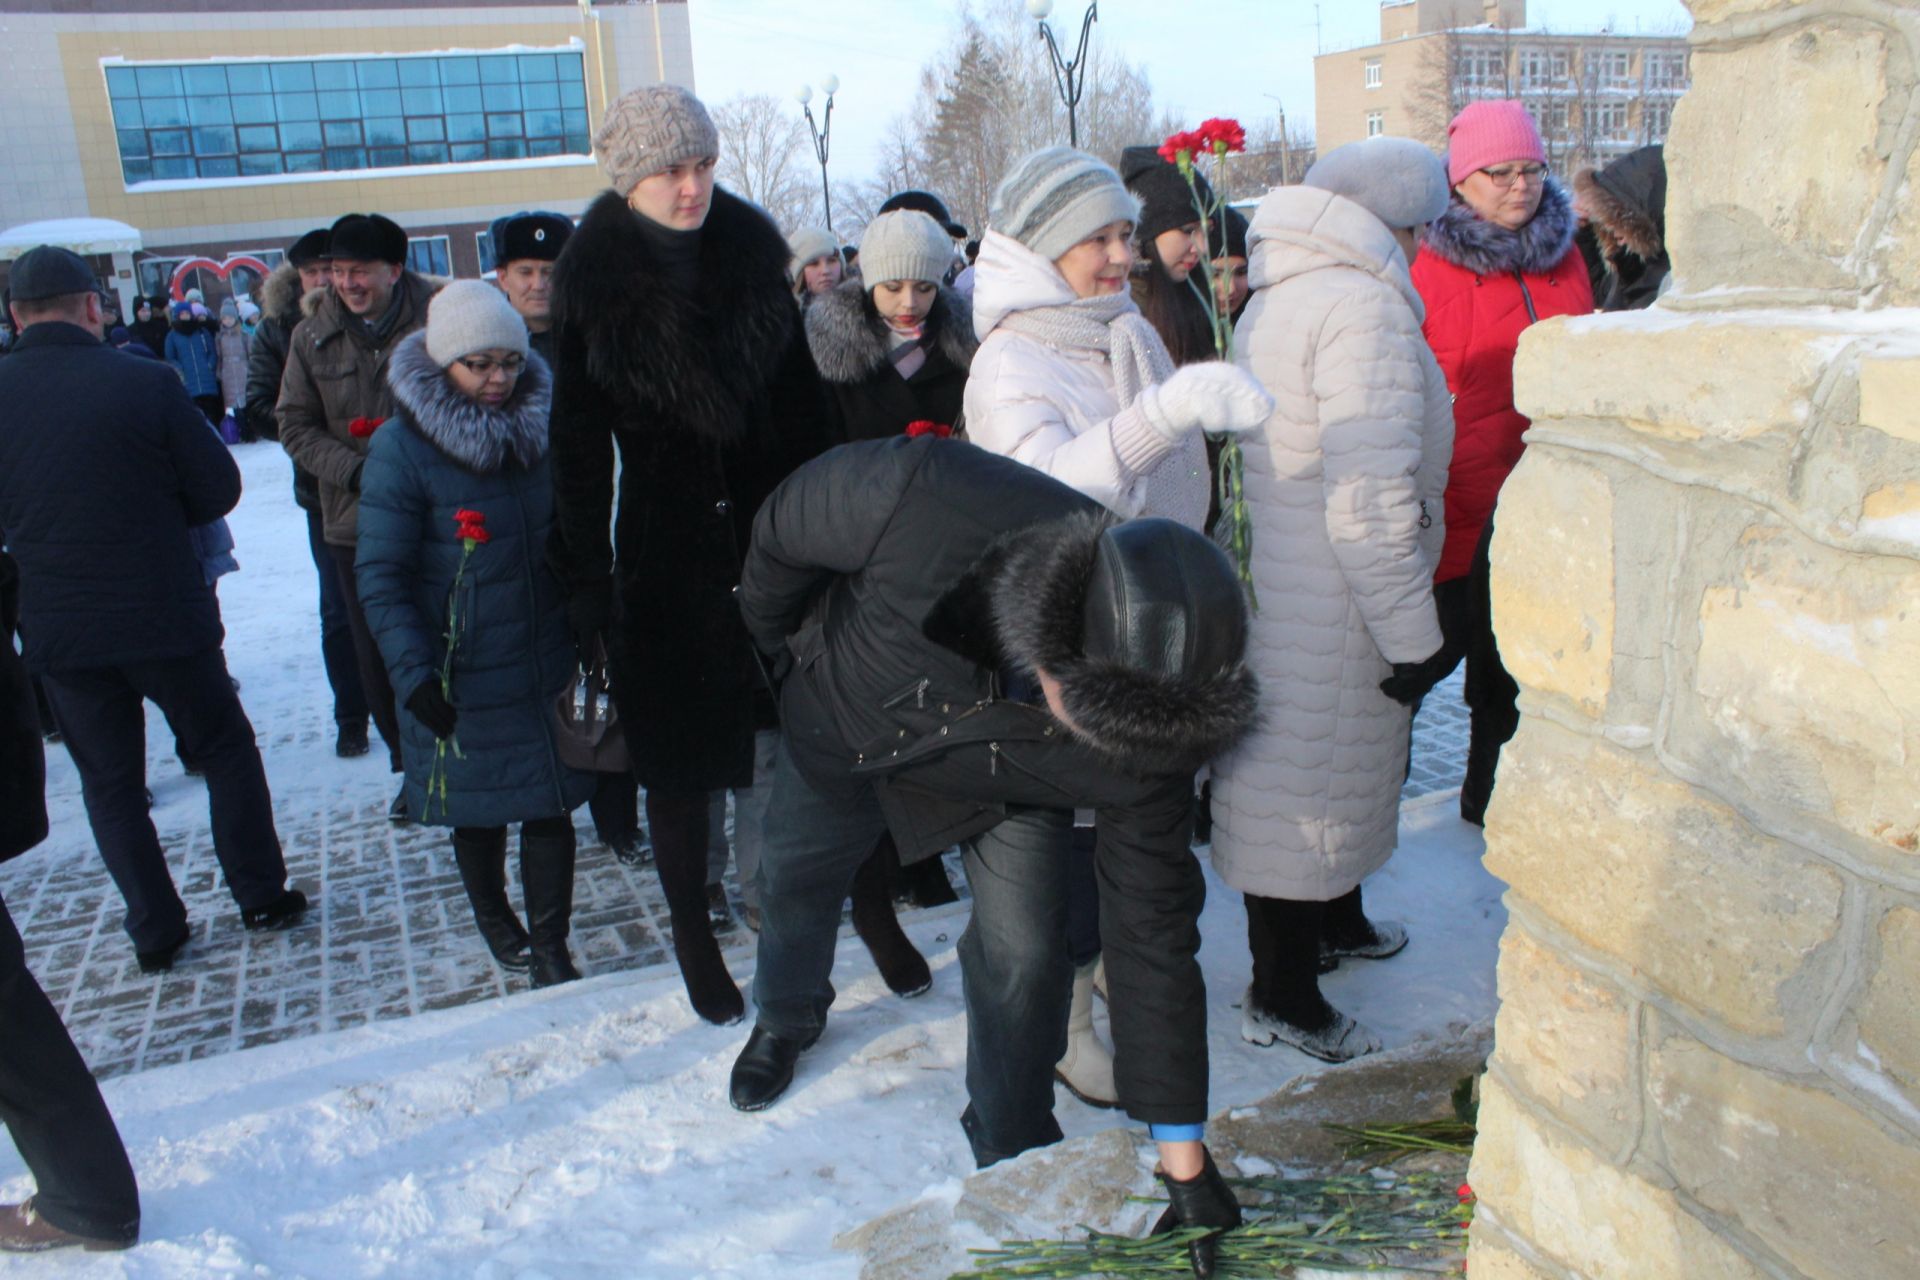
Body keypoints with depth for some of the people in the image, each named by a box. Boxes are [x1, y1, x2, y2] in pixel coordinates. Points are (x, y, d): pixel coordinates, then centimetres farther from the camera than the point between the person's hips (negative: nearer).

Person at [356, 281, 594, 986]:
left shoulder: (543, 427, 2)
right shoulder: (401, 447, -12)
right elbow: (379, 576, -13)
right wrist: (412, 671, -21)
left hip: (548, 664, 3)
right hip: (462, 681, -3)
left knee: (552, 805, 4)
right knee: (478, 811, 13)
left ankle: (549, 945, 19)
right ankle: (493, 918, 39)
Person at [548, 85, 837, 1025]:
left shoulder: (752, 253, 2)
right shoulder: (591, 283, -5)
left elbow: (801, 402, 7)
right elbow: (578, 444, -4)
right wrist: (586, 579, -8)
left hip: (771, 531, 2)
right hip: (664, 554, -2)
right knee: (679, 761, 8)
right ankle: (694, 940, 26)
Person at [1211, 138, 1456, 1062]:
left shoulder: (1274, 299, 13)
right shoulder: (1363, 306, -19)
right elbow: (1371, 501, -26)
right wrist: (1412, 634, -18)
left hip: (1270, 584, 10)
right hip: (1325, 614, -10)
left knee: (1334, 770, 26)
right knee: (1306, 782, 3)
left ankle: (1335, 923, 47)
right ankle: (1282, 998, 18)